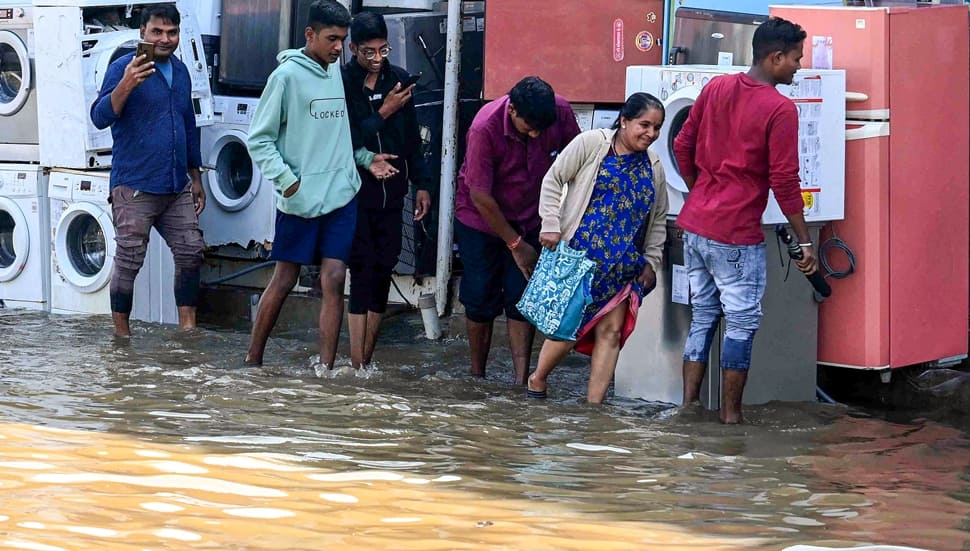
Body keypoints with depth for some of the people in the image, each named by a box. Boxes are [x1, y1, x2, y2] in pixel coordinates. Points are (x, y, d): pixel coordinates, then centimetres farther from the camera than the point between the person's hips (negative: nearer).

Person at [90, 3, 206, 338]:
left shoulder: (180, 71, 13)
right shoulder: (124, 68, -8)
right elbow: (100, 118, -20)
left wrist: (196, 178, 22)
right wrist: (126, 85, -36)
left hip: (176, 188, 7)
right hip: (134, 188, -7)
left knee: (190, 253, 7)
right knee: (129, 262, -3)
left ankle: (187, 327, 17)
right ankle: (121, 333, 7)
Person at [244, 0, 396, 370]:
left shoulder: (340, 73, 9)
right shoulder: (287, 76, -8)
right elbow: (260, 138, -6)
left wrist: (366, 158, 5)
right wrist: (286, 180, -15)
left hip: (341, 195, 4)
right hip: (300, 199, -4)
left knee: (333, 280, -2)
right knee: (284, 280, 5)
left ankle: (325, 368, -1)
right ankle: (252, 360, 18)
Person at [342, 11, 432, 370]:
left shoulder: (398, 79, 6)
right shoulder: (340, 83, -9)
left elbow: (412, 137, 13)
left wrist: (421, 184, 11)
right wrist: (383, 113, -17)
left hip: (391, 195, 5)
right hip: (356, 195, -5)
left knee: (382, 277, 6)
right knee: (362, 276, -7)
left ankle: (367, 362, 14)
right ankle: (357, 367, -6)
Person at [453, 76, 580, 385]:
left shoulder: (561, 113, -21)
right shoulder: (485, 128, -31)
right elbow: (480, 197, -25)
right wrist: (516, 244, -17)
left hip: (528, 219, 3)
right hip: (482, 220, -3)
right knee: (481, 300, 3)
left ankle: (522, 381, -3)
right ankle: (477, 377, 18)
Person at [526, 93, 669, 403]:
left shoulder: (653, 167, 11)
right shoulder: (591, 143, -4)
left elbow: (658, 220, 20)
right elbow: (553, 180, -3)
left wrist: (652, 262, 13)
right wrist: (551, 225, -11)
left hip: (623, 267, 5)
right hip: (579, 255, -5)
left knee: (611, 331, 0)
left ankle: (594, 405, 5)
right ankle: (537, 382, 18)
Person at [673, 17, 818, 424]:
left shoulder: (715, 88, 5)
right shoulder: (780, 110, -14)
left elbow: (683, 146, 11)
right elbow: (784, 182, -14)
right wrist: (805, 242, -7)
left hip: (695, 225, 7)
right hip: (736, 236, -7)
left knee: (702, 317, 15)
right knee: (742, 324, 5)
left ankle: (689, 406, 18)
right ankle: (731, 416, 9)